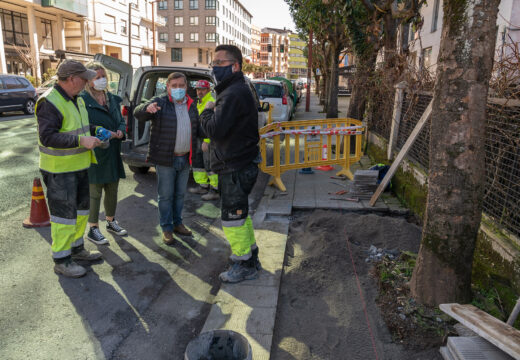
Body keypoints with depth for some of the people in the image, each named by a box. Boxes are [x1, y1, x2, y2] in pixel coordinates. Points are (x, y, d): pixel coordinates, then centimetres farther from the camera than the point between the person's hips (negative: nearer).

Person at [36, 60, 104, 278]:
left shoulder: (77, 100, 11)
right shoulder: (49, 102, -19)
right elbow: (47, 136, -27)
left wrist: (95, 130, 7)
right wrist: (81, 141, -31)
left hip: (79, 166, 10)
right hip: (59, 170, -9)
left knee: (80, 209, 19)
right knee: (64, 214, -2)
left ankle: (76, 248, 35)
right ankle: (61, 260, 13)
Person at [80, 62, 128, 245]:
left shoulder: (112, 98, 12)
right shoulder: (83, 100, -9)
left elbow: (121, 120, 17)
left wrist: (121, 131, -4)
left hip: (113, 154, 7)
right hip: (94, 154, -6)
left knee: (112, 190, 17)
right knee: (94, 192, 2)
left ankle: (111, 222, 34)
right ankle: (93, 229, 15)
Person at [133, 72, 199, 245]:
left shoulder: (191, 105, 11)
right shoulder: (160, 102, -5)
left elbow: (197, 129, 21)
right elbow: (137, 114, -19)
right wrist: (147, 108, -41)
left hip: (185, 158, 5)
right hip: (165, 159, -5)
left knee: (180, 194, 16)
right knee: (165, 195, 3)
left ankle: (177, 223, 31)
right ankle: (166, 228, 15)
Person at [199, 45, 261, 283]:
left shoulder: (234, 94, -20)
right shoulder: (237, 90, 16)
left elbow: (215, 129, -26)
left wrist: (206, 112, -9)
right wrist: (211, 113, 4)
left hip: (236, 169, -11)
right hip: (239, 164, 11)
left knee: (233, 218, 1)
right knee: (240, 214, 21)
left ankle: (245, 266, 17)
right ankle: (251, 258, 35)